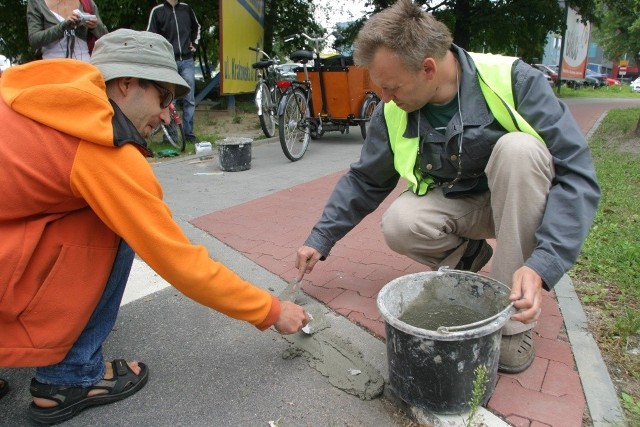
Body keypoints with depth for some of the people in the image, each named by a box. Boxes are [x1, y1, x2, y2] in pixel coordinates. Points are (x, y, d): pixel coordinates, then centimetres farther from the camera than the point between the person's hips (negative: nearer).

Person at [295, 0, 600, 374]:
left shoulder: (513, 81, -24)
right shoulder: (393, 112, -12)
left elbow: (578, 173, -26)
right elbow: (365, 180, 1)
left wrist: (542, 265, -37)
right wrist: (320, 240, -3)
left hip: (517, 200, -1)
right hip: (452, 205, 2)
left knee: (518, 148, -34)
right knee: (399, 225, -29)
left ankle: (515, 321, -24)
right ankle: (466, 253, 6)